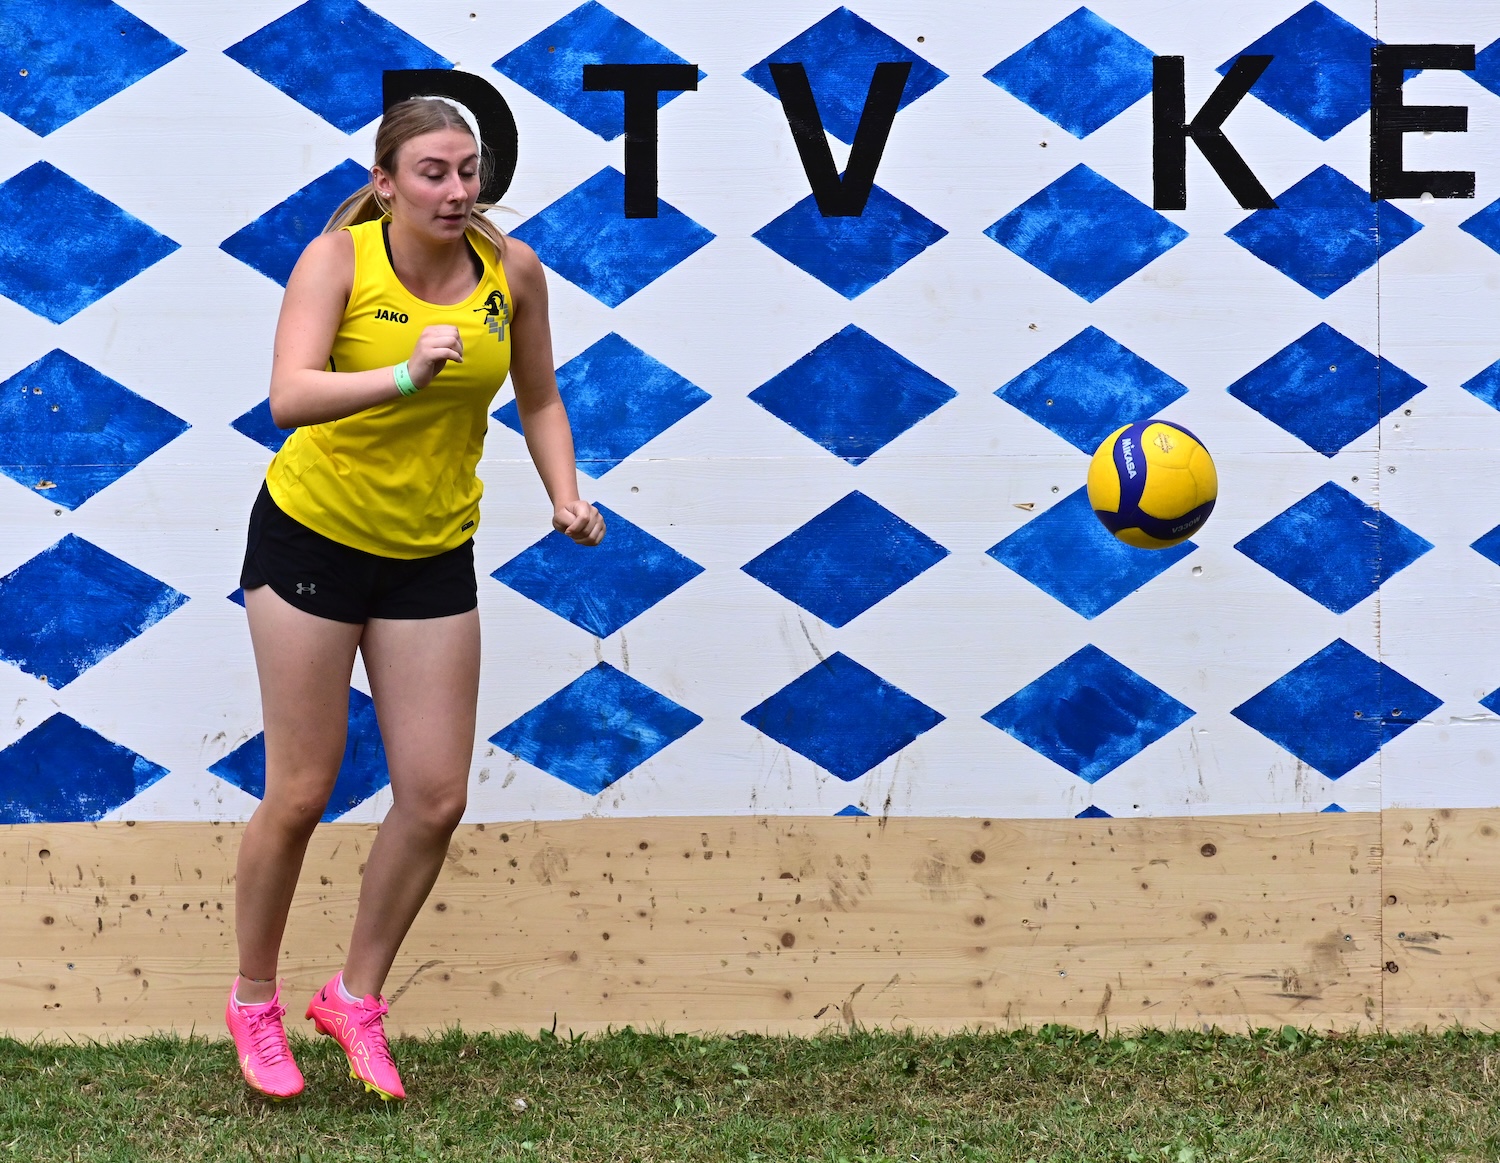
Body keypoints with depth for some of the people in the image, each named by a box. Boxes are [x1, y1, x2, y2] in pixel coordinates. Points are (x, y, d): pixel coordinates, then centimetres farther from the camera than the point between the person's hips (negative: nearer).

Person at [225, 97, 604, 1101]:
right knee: (301, 794, 2)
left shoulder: (513, 267, -7)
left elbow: (539, 400, 9)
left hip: (432, 555, 4)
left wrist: (566, 496, -6)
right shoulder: (338, 256, -18)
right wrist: (405, 375, -46)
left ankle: (356, 998, 23)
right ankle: (254, 1002, 24)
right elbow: (290, 396, -33)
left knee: (436, 798, 2)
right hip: (312, 534, -4)